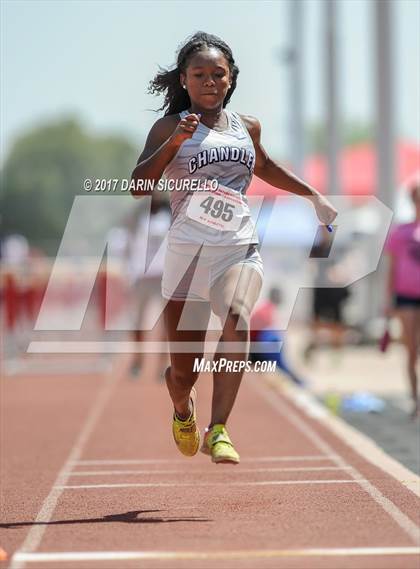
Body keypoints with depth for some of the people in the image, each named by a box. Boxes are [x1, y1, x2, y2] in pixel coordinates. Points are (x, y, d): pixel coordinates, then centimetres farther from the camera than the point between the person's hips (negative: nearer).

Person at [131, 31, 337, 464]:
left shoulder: (247, 127, 14)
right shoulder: (171, 127, 3)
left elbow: (265, 167, 35)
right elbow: (139, 187, -8)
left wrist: (314, 196, 37)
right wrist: (175, 142, -19)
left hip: (240, 246, 2)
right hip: (189, 246, -2)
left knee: (236, 318, -30)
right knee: (183, 370, 2)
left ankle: (218, 432, -33)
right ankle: (182, 410, 40)